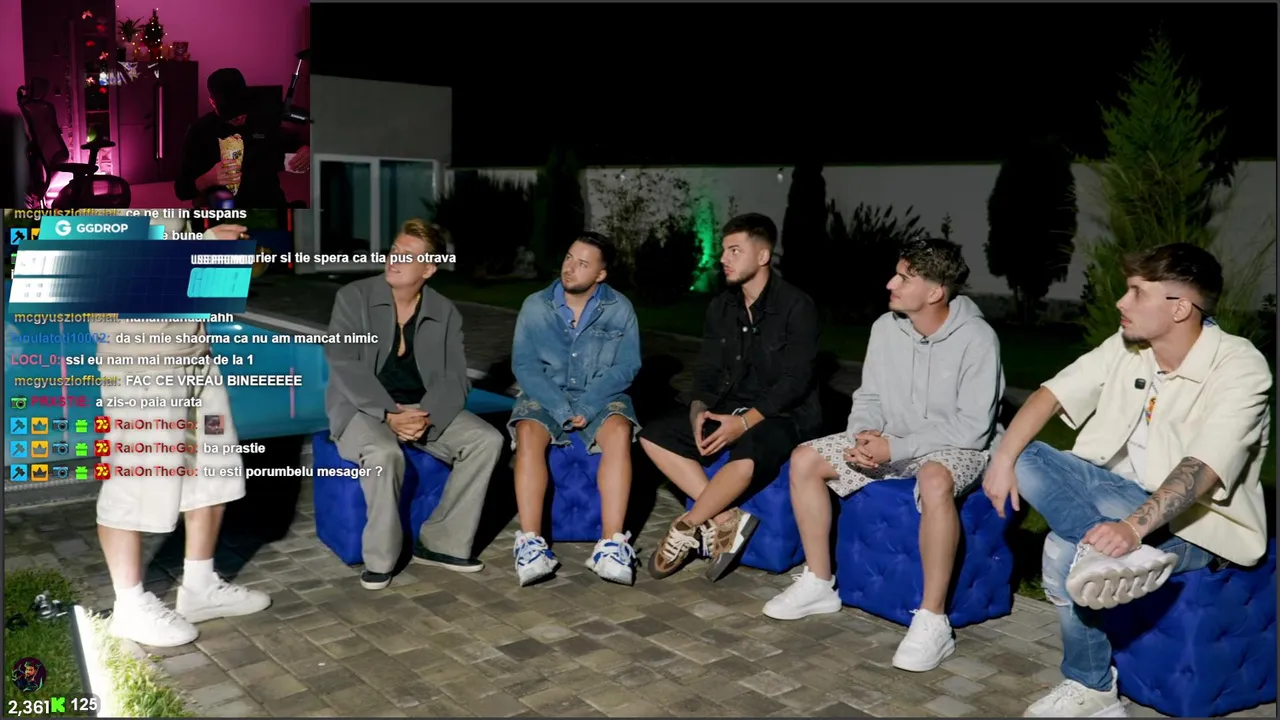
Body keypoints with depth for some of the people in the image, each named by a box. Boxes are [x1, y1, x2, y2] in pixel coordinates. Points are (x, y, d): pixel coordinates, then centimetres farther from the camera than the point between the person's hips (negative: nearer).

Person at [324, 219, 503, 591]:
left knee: (487, 440, -18)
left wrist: (426, 416, -23)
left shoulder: (445, 312, 5)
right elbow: (343, 365, -13)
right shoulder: (353, 297, -3)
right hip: (363, 408, -4)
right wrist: (389, 414, -25)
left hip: (425, 410, 4)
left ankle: (440, 542, -8)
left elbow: (455, 378, -2)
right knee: (384, 455, -36)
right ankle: (380, 558, -14)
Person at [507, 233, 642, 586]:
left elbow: (626, 366, -6)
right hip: (544, 397, 1)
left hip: (601, 398, 0)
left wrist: (587, 406, -19)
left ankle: (611, 545, -36)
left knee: (620, 432, -32)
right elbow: (524, 364, -5)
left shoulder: (620, 309, 0)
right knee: (528, 434, -31)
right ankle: (530, 543, -34)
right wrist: (560, 408, -18)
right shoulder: (535, 306, 2)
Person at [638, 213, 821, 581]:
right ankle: (724, 519, -18)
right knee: (653, 435, -11)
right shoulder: (721, 307, 8)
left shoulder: (797, 306, -11)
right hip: (731, 410, 7)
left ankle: (685, 530, -17)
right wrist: (699, 411, -14)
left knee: (748, 454, -40)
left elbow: (795, 380, -18)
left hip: (783, 416, -7)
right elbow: (707, 373, 8)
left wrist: (745, 422, -29)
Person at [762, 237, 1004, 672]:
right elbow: (869, 397, 6)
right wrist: (865, 434, -17)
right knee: (805, 460, -8)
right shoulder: (885, 328, -4)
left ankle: (933, 622, -31)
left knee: (934, 482, -41)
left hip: (956, 447, -6)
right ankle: (819, 584, 4)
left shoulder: (977, 339, -20)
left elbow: (972, 428, -21)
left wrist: (897, 448, -27)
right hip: (892, 441, 7)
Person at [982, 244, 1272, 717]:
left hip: (1192, 519, -8)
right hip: (1121, 490, 8)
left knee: (1064, 548, -32)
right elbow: (1052, 393, -1)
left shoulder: (1240, 368, -23)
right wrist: (1004, 458, -17)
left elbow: (1201, 469, -36)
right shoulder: (1127, 345, -2)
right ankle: (1111, 555, -38)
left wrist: (1133, 527, -49)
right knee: (1027, 460, -19)